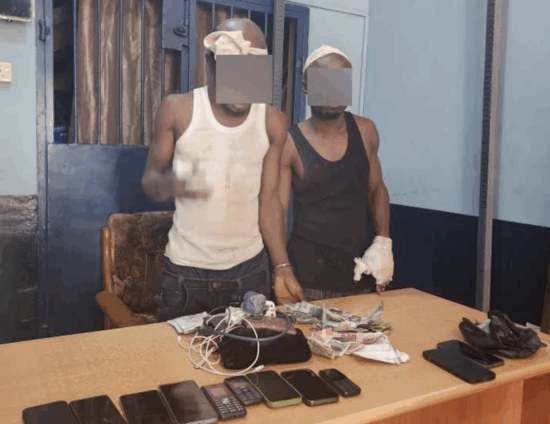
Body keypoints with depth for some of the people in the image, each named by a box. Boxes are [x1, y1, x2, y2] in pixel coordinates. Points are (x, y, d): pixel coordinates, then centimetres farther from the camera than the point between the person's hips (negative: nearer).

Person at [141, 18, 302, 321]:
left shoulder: (273, 123, -2)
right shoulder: (177, 110, -8)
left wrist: (283, 268, -2)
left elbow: (269, 200, 3)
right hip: (185, 270, -1)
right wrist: (169, 184, -25)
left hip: (250, 269, 2)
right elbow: (149, 179, -1)